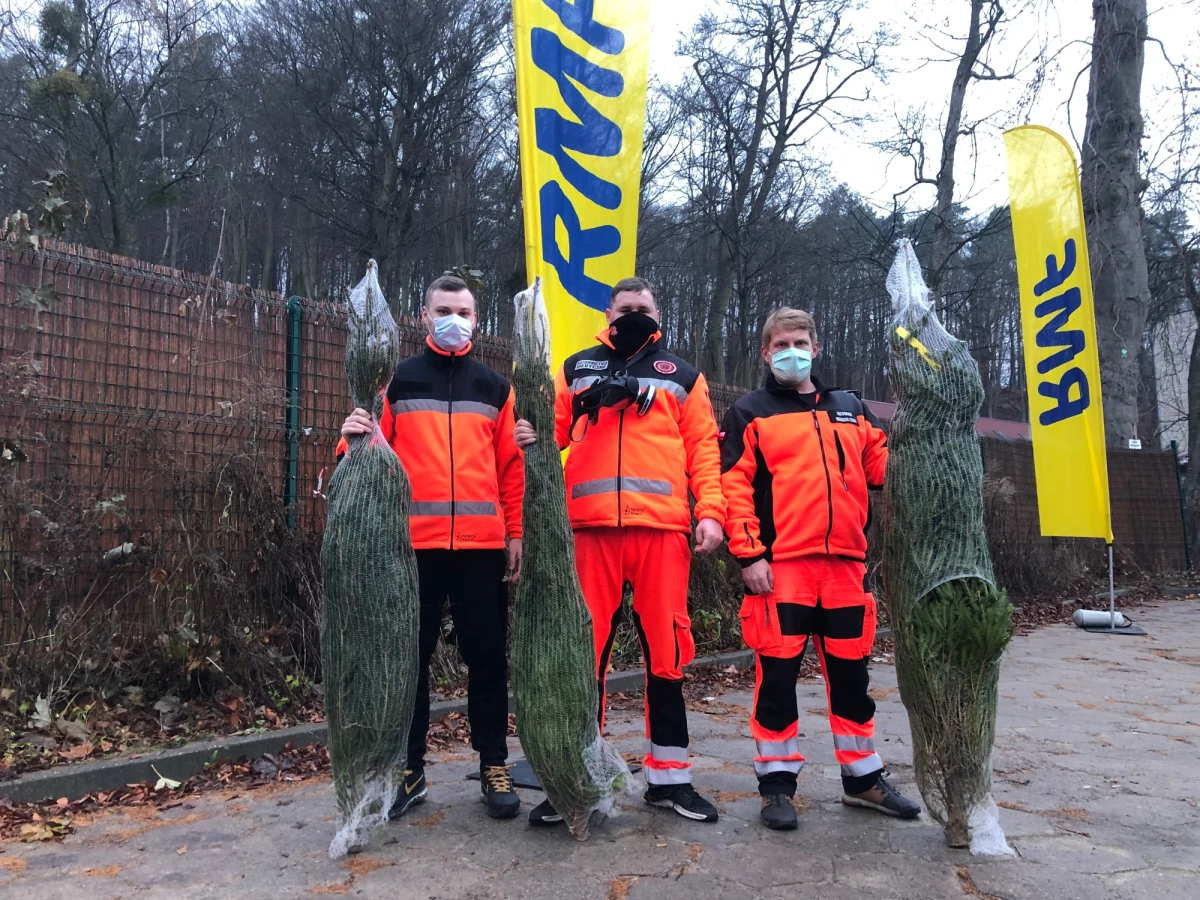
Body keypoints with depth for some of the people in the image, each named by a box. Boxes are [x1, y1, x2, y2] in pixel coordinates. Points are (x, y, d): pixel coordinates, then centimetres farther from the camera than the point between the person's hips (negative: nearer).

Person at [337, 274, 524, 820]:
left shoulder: (494, 387, 13)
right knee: (410, 656, 7)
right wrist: (355, 436, -15)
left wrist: (515, 534, 1)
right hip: (414, 542, 0)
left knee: (487, 657, 6)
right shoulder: (398, 381, 11)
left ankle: (494, 767, 19)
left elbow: (511, 467, 8)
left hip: (482, 544, 1)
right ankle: (409, 769, 20)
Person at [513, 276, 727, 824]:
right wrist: (533, 436, -10)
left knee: (666, 650, 5)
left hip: (663, 529, 0)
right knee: (585, 650, 3)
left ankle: (669, 777, 19)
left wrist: (710, 511, -5)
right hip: (592, 528, 0)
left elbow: (703, 449, 8)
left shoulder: (681, 376, 16)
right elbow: (555, 430, 14)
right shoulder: (577, 370, 19)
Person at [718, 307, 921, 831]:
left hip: (845, 562, 4)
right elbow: (734, 485, -3)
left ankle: (863, 778, 28)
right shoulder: (751, 413, 6)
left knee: (851, 672, 13)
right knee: (778, 673, 0)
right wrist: (749, 553, -11)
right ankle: (777, 781, 15)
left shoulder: (850, 408, 18)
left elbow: (881, 465, 16)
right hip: (781, 565, -4)